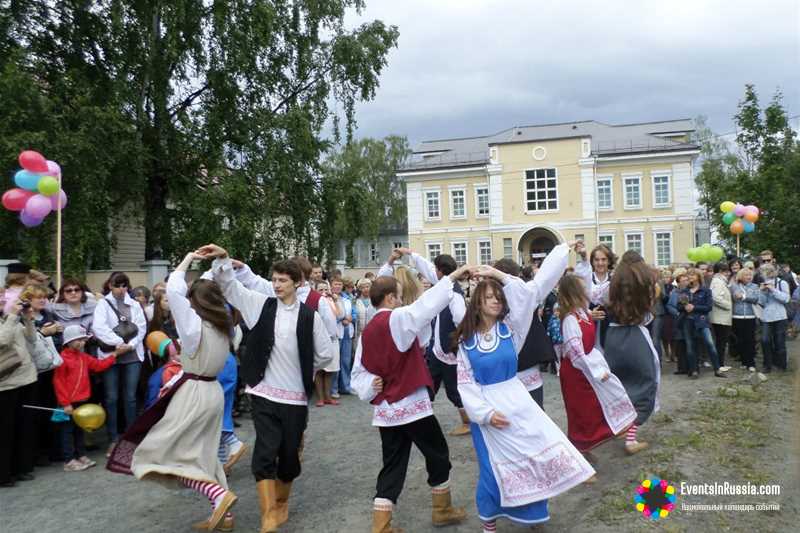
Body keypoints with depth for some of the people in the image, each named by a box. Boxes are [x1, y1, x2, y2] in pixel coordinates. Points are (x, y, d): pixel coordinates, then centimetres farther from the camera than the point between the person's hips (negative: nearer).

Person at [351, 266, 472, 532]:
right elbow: (426, 305, -19)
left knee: (393, 466, 12)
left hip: (385, 409, 7)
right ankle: (442, 510, 31)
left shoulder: (368, 331, 7)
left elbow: (359, 372, 8)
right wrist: (453, 276, -14)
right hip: (412, 404, -6)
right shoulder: (397, 319, -14)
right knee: (438, 454, 15)